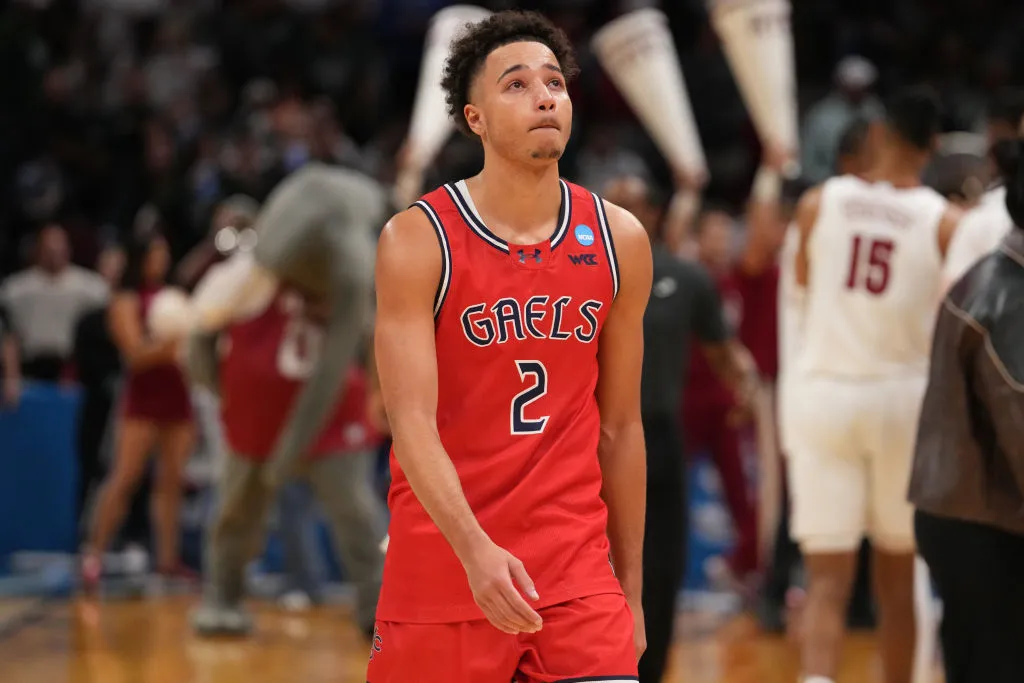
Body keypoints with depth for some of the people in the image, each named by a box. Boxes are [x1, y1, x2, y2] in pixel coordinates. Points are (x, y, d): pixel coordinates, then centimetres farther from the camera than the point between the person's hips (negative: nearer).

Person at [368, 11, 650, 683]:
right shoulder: (419, 240, -8)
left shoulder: (620, 241, 4)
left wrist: (631, 590, 13)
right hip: (443, 566, -2)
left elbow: (619, 427, 12)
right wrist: (476, 550, -29)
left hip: (576, 572, 2)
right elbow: (412, 423, -15)